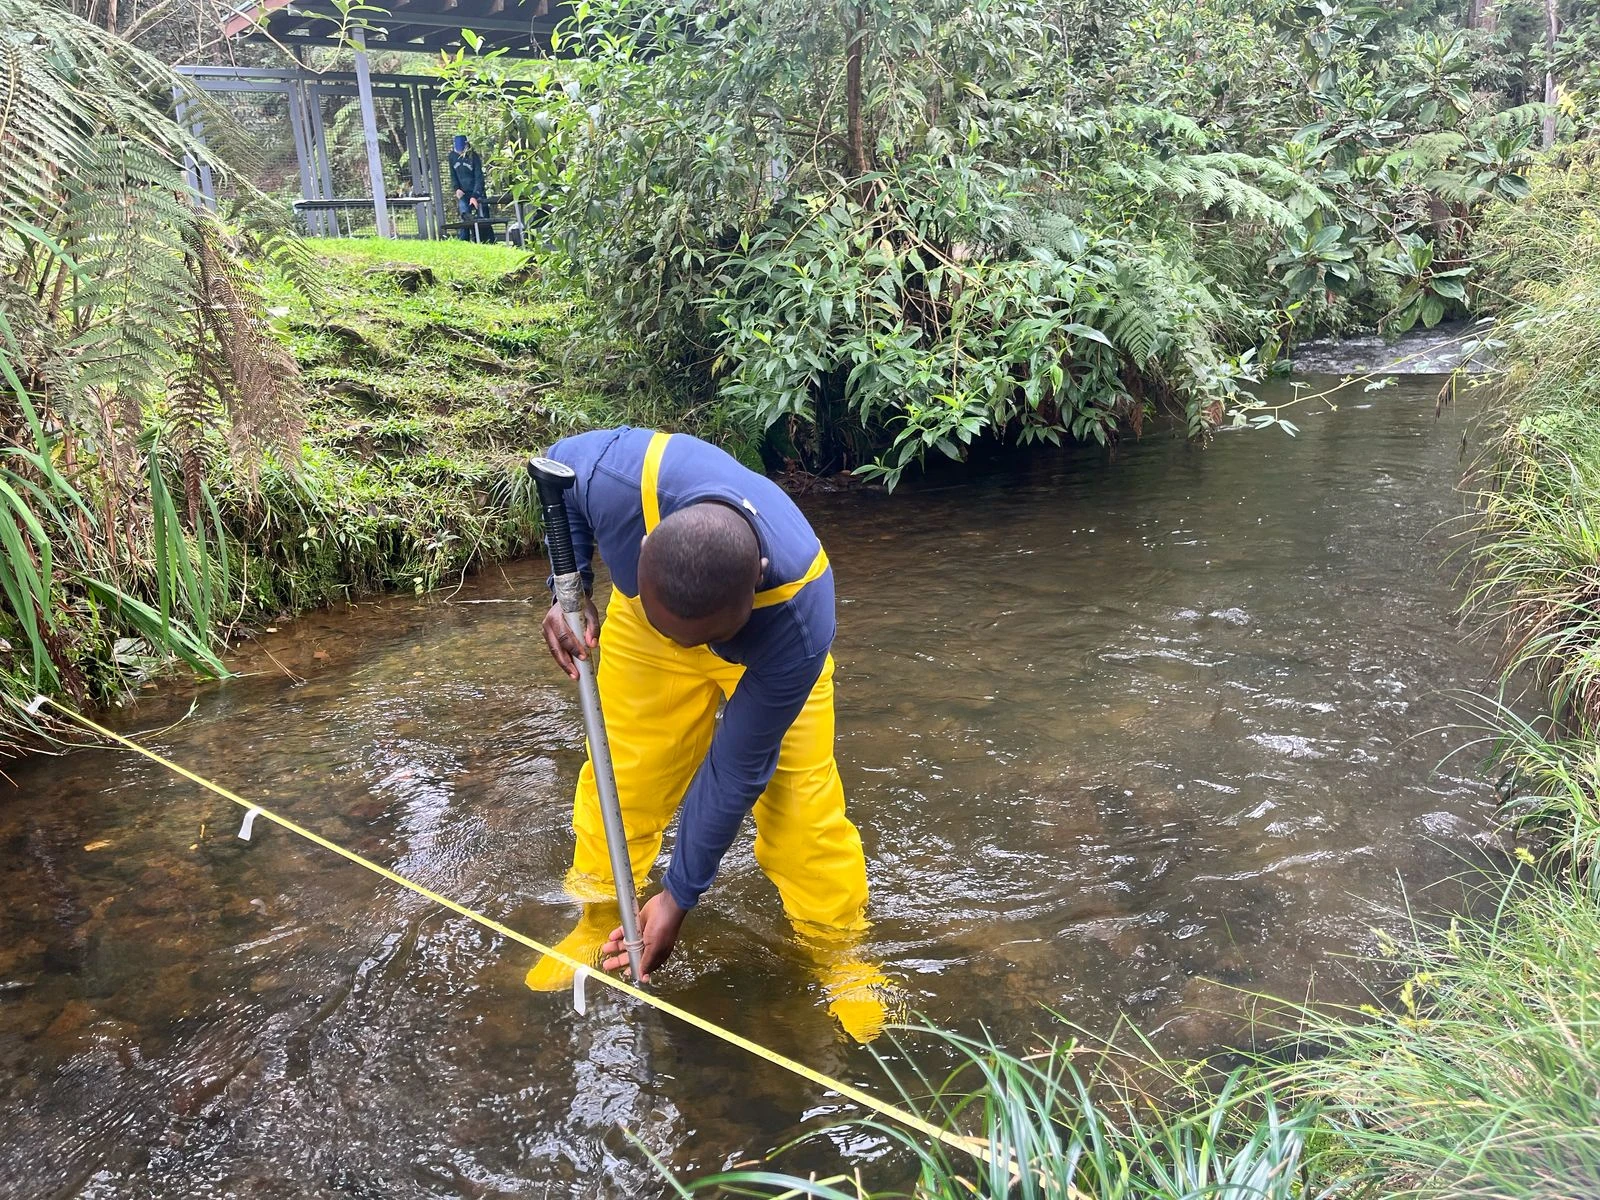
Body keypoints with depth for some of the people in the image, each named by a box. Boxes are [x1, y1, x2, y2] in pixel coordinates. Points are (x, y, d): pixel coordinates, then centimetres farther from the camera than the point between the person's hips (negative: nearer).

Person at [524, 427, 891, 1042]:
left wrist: (680, 896, -19)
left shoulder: (798, 625, -43)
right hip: (641, 628, 3)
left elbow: (735, 770, -29)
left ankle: (837, 951, 16)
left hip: (765, 646, -2)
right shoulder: (617, 475, -42)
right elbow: (561, 461, -13)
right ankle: (598, 925, 26)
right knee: (622, 774, 1)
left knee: (801, 800, -9)